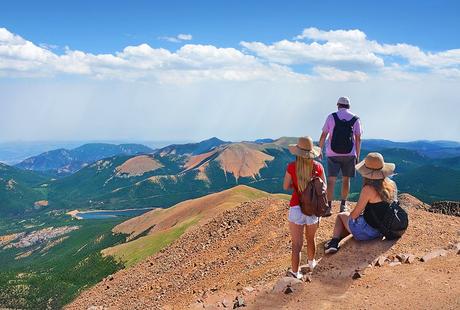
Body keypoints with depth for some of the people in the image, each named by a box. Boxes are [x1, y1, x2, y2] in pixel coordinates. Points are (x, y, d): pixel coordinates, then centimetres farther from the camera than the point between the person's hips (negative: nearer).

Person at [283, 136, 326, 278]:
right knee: (311, 239, 26)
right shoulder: (318, 166, -7)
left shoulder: (292, 167, -12)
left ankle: (295, 273, 12)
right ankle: (311, 262, 49)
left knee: (297, 244, 6)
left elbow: (286, 187, -1)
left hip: (296, 209, -3)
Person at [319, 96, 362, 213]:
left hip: (333, 154, -1)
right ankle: (343, 205, 17)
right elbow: (358, 139, 2)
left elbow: (323, 136, -1)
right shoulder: (355, 119, 4)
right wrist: (357, 155, 9)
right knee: (346, 179, 12)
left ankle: (329, 206, -6)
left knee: (331, 179, 0)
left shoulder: (331, 117, 1)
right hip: (349, 154, 1)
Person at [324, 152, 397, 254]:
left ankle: (334, 241, 8)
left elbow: (354, 215, -15)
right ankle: (335, 242, 24)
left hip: (368, 232, -7)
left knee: (341, 216, 19)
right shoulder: (392, 185, -4)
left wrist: (349, 215, 8)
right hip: (384, 229, 7)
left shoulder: (368, 189, -24)